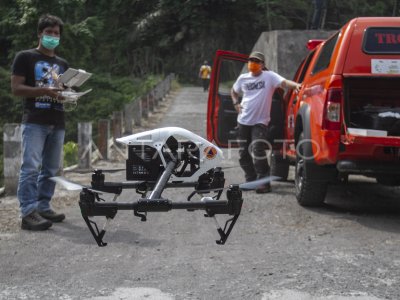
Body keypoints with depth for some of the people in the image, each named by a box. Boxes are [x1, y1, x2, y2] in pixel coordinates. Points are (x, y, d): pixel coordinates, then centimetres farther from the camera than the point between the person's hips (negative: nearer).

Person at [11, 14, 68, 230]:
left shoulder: (62, 64, 21)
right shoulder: (25, 57, 3)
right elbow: (16, 88, -6)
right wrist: (44, 90, -19)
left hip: (57, 123, 7)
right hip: (34, 121, -6)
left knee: (51, 169, 7)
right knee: (31, 167, -14)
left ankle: (43, 207, 14)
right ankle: (28, 213, -18)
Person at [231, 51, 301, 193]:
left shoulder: (269, 76, -4)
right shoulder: (243, 78, 9)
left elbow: (283, 82, -21)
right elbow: (233, 91, 27)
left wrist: (296, 85, -40)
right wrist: (236, 103, 10)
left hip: (260, 122, -5)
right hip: (243, 121, 5)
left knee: (258, 152, -18)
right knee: (244, 153, 9)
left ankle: (264, 183, -10)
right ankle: (250, 180, 24)